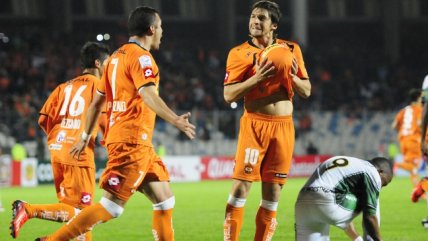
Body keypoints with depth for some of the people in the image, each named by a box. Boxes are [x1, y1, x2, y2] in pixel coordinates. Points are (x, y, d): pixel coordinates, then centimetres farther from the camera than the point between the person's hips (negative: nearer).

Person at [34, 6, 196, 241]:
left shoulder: (116, 56, 18)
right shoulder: (140, 57, -9)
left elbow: (96, 101, 21)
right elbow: (148, 95, -26)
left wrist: (85, 137, 27)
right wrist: (175, 120, -37)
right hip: (132, 142, -10)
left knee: (164, 200, 10)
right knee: (112, 206, -11)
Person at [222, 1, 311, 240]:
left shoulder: (291, 49, 9)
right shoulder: (239, 53, 0)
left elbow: (307, 91, 11)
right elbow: (229, 95, -7)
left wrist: (293, 77, -10)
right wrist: (257, 78, -20)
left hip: (284, 125, 3)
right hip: (254, 124, -3)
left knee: (273, 189, 3)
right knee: (241, 184, -9)